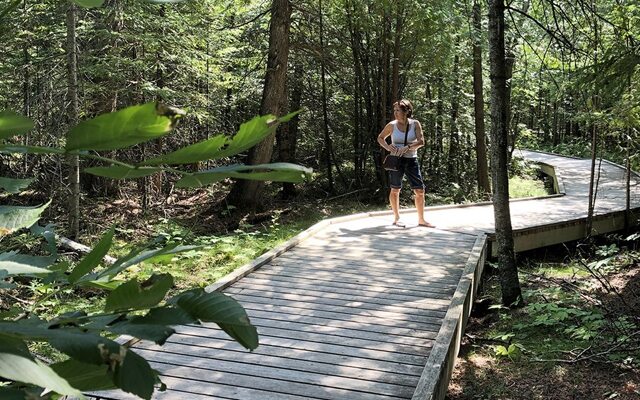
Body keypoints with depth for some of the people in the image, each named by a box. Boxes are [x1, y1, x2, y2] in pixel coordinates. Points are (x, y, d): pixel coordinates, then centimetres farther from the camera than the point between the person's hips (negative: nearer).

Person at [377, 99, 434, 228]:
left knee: (420, 190, -1)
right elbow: (380, 138, 12)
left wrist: (407, 147, -24)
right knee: (395, 190, 4)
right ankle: (397, 218, 19)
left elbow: (421, 141, -10)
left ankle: (421, 220, 10)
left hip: (411, 160, 1)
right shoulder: (392, 125, -1)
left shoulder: (415, 124, -2)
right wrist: (387, 147, -7)